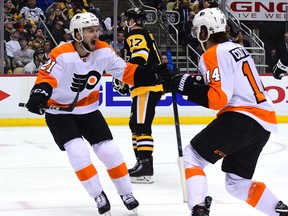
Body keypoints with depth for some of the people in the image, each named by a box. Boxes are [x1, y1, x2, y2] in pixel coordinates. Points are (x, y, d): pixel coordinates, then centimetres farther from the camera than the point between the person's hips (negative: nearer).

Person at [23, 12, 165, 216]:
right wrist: (38, 95, -53)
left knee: (109, 150, -2)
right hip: (59, 110, -4)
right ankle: (99, 196, -6)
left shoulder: (103, 51, -11)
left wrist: (153, 75, -15)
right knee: (78, 150, -20)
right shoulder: (62, 55, -27)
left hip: (88, 109, 4)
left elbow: (126, 71, -5)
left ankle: (126, 193, 15)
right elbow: (47, 77, -34)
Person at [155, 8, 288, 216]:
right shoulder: (236, 48, 20)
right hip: (264, 122, 9)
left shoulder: (214, 55, -8)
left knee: (192, 156, -3)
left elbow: (217, 98, -17)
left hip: (243, 118, -9)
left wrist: (185, 85, -14)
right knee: (238, 182, 19)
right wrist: (194, 80, 15)